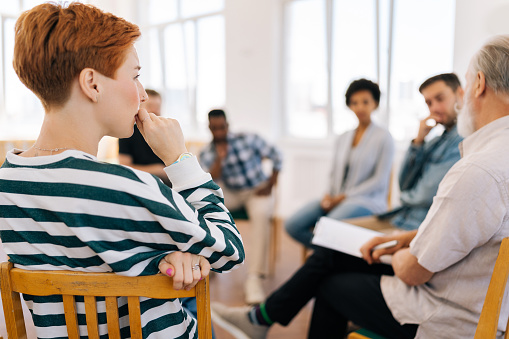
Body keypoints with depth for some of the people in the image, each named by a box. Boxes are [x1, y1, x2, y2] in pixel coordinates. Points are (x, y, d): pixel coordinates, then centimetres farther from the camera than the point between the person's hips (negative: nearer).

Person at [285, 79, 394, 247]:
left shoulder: (384, 137, 1)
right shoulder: (342, 138, 19)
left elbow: (379, 181, -6)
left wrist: (343, 197, -11)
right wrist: (329, 197, -2)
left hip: (367, 201, -6)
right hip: (337, 200, 6)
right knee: (293, 225, -17)